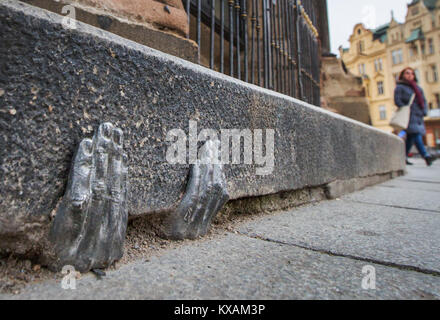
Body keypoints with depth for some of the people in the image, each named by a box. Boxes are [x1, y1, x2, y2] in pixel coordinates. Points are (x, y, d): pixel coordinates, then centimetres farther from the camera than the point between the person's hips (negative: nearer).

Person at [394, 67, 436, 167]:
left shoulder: (418, 88, 24)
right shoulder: (400, 87, 3)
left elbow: (424, 101, 22)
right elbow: (397, 101, -8)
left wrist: (424, 111, 5)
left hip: (418, 116, 7)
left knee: (411, 137, 4)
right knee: (416, 135, -16)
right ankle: (426, 156, -20)